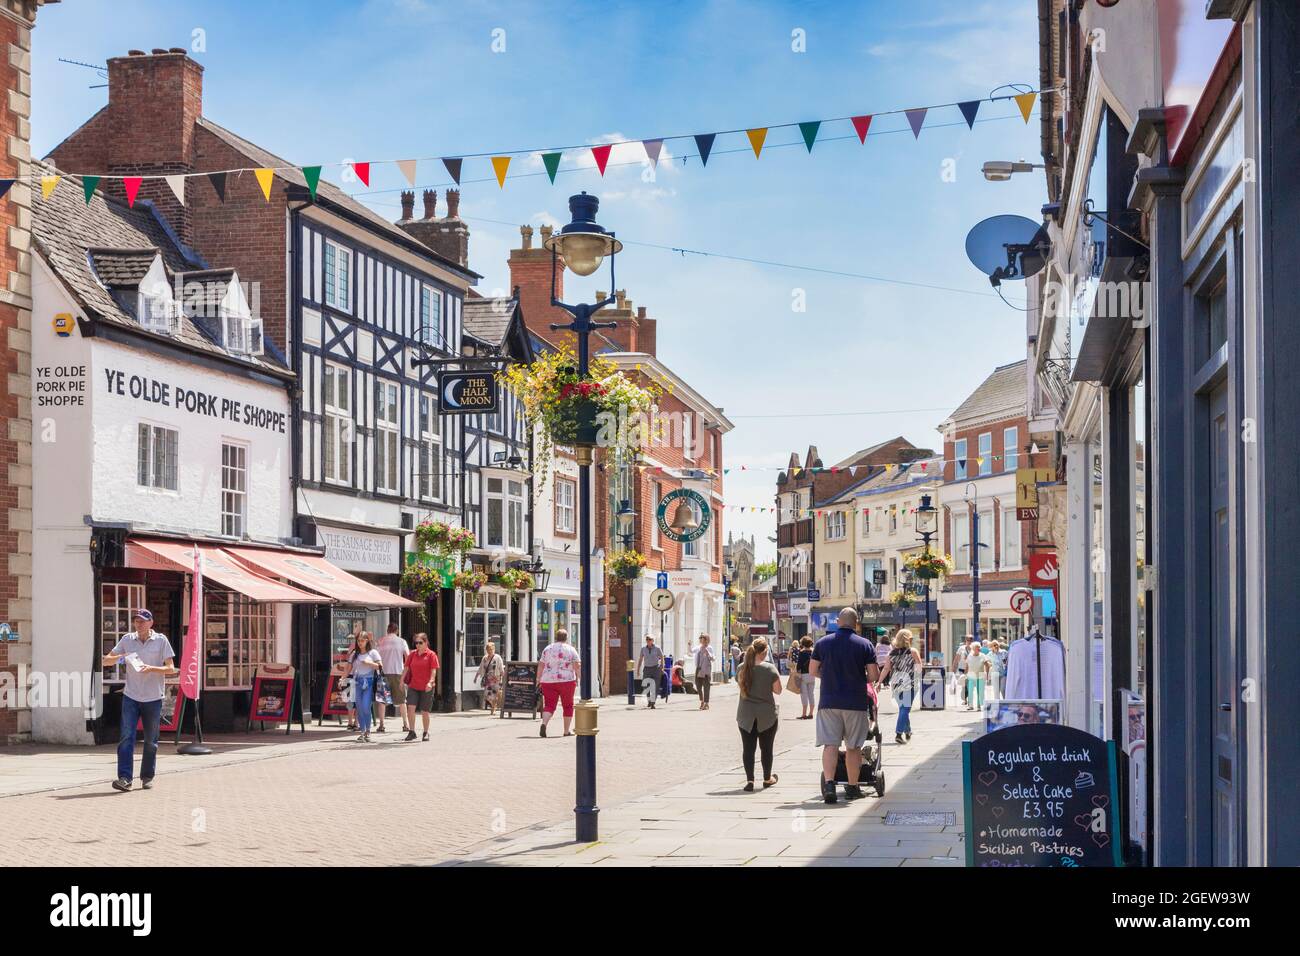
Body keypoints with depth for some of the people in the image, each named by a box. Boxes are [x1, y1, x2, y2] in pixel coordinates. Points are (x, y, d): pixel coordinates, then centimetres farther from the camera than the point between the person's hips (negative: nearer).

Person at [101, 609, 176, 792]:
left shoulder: (161, 640, 0)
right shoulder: (127, 640, 6)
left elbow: (171, 668, -3)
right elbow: (106, 661, 9)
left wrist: (152, 668, -21)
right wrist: (120, 657, -13)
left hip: (153, 698, -1)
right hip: (131, 696, 1)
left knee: (151, 741, 7)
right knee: (126, 736, -12)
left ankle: (147, 777, 19)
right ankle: (124, 778, -17)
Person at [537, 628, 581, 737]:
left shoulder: (548, 649, 9)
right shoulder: (570, 649, 1)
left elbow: (541, 665, 7)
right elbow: (577, 666, -5)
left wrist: (538, 679, 13)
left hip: (548, 681, 2)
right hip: (566, 680, -2)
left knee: (549, 705, 2)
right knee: (568, 705, 10)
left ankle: (544, 723, -24)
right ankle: (566, 731, 13)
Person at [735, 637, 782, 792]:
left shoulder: (742, 668, -2)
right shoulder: (770, 668, -12)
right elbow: (778, 690, -5)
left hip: (745, 714, 2)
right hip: (767, 714, -1)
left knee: (748, 747, 3)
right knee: (766, 747, 14)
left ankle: (749, 780, -8)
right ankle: (767, 778, 27)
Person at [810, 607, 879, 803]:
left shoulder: (822, 643, 2)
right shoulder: (865, 645, -3)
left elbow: (812, 671, 6)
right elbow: (874, 676, -5)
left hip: (829, 702, 1)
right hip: (856, 702, -1)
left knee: (830, 744, -1)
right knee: (853, 746, 9)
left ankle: (829, 784, -18)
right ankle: (852, 788, 17)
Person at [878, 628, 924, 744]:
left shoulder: (892, 653, 5)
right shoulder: (913, 651, -4)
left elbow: (886, 669, 1)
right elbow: (919, 668, 0)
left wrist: (879, 682, 3)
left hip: (895, 684, 4)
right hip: (908, 684, -4)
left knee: (903, 708, 18)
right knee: (905, 709, -5)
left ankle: (908, 732, 31)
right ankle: (899, 734, -16)